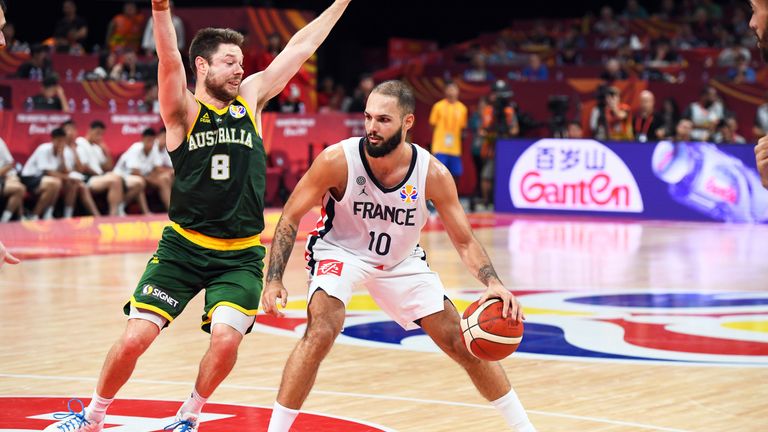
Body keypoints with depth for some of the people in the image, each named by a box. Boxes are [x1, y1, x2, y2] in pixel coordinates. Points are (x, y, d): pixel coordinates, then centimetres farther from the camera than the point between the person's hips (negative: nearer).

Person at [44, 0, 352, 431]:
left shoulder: (251, 97, 8)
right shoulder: (183, 111, -3)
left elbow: (301, 47, 10)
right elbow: (169, 60, -21)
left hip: (241, 256, 2)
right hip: (183, 246, -2)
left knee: (226, 339, -18)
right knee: (135, 337, -8)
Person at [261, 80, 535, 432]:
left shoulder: (433, 174, -22)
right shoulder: (337, 160, -27)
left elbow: (464, 241, -13)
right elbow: (291, 218, -15)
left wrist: (493, 284, -30)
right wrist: (274, 280, -22)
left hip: (401, 260, 3)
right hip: (340, 251, -2)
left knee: (462, 343, 3)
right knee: (320, 333, -29)